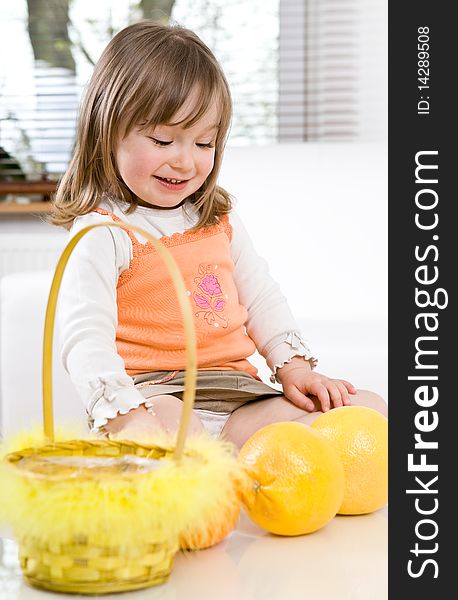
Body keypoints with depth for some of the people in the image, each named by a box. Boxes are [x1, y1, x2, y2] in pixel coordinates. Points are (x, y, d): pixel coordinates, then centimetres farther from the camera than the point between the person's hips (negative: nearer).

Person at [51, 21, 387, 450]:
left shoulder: (219, 219, 17)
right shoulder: (101, 233, -5)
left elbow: (262, 298, 22)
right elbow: (85, 338, -16)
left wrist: (294, 365, 5)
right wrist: (125, 414, -33)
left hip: (237, 395, 7)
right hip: (154, 397, -6)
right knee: (167, 425, -42)